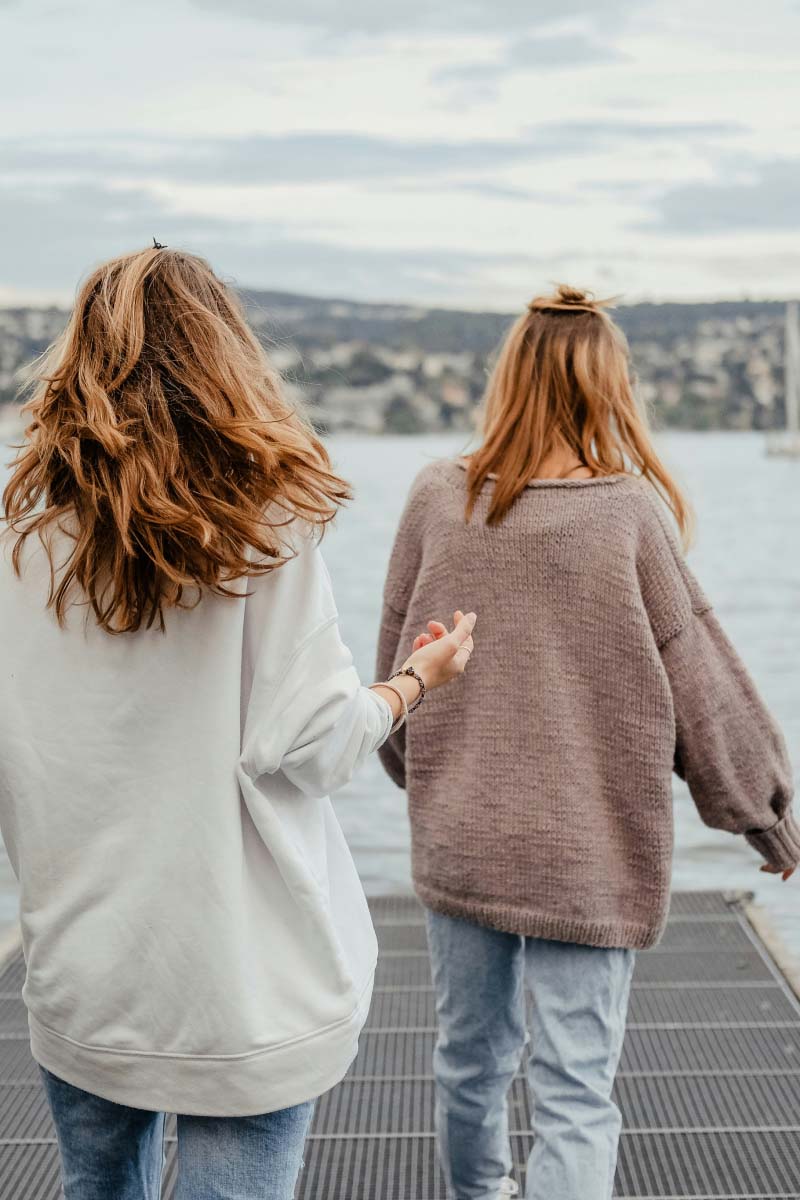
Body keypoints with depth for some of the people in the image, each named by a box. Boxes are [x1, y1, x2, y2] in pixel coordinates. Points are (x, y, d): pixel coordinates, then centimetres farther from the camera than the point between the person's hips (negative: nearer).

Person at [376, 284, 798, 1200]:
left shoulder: (437, 498, -5)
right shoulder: (630, 512, -14)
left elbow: (397, 663, 6)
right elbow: (698, 679, -7)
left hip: (456, 838, 4)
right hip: (587, 851, -4)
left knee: (469, 1051, 23)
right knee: (575, 1092, 5)